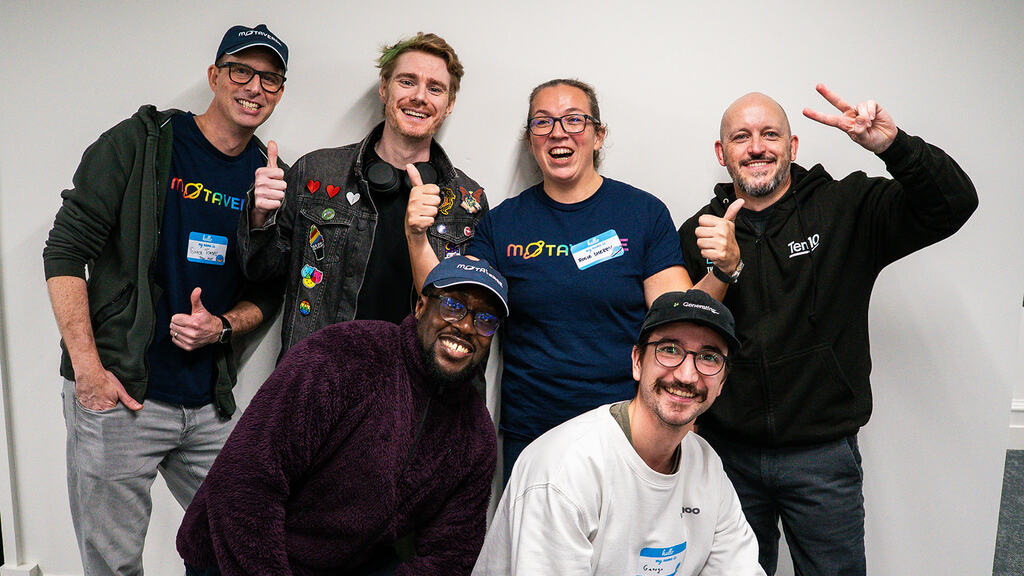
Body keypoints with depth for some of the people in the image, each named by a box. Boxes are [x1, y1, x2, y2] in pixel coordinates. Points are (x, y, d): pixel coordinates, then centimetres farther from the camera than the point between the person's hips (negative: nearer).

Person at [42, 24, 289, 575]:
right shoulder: (140, 143, -4)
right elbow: (65, 252, -7)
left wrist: (221, 325, -8)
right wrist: (87, 368, -14)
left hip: (208, 404, 4)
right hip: (116, 392, -4)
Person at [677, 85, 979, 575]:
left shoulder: (847, 208, -2)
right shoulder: (698, 232, 3)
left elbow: (953, 204, -12)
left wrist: (894, 145, -28)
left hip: (822, 456, -1)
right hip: (727, 453, 1)